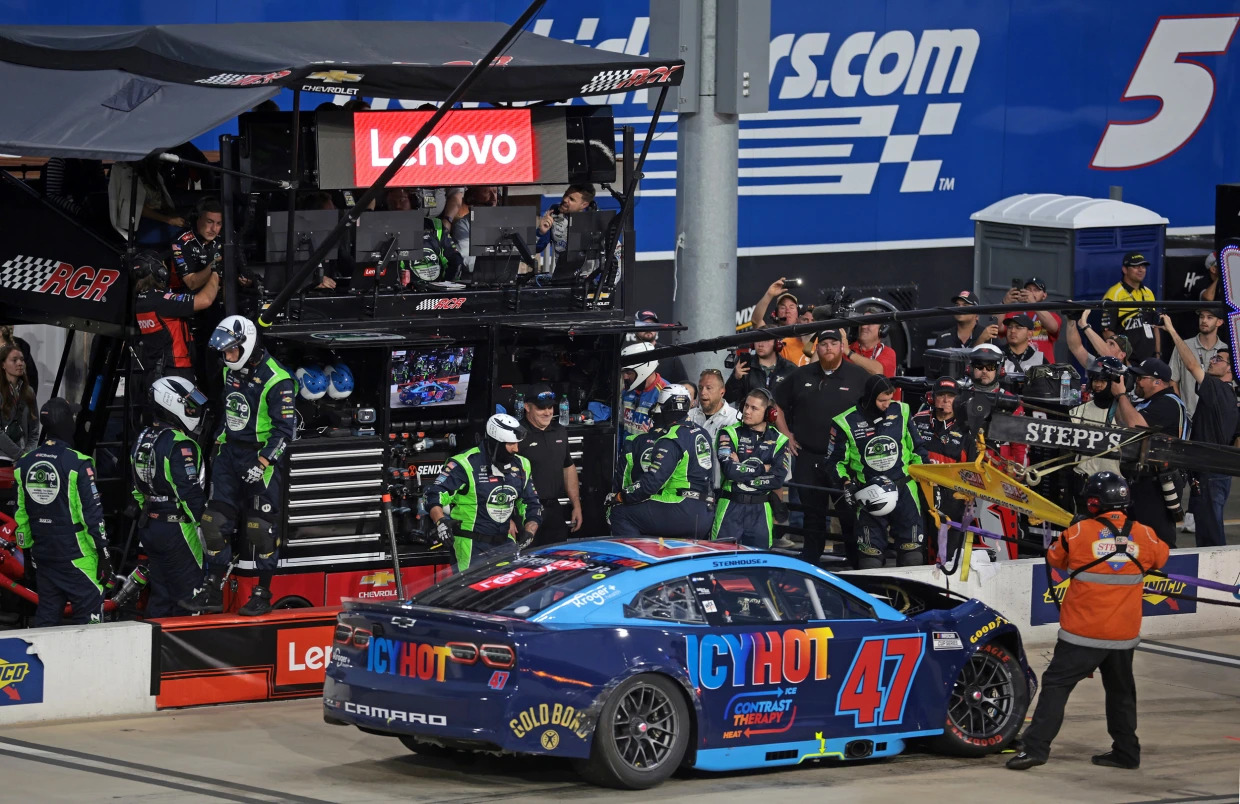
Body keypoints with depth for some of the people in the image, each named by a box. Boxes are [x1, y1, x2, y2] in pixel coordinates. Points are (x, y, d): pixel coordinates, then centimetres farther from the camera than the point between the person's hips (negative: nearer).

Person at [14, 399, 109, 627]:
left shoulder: (24, 463, 5)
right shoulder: (77, 463, -14)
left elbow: (20, 513, 11)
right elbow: (91, 512, -14)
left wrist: (26, 548, 21)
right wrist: (103, 552, -9)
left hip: (42, 552, 7)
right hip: (75, 554, -7)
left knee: (47, 610, 15)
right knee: (89, 610, -3)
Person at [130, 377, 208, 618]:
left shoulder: (142, 440, 12)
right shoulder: (180, 445, -17)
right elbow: (190, 492, -21)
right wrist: (203, 522, -13)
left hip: (149, 527, 9)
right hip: (177, 529, -9)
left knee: (160, 592, 15)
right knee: (188, 589, -2)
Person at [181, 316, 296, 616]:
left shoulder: (277, 380, -17)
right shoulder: (231, 371, 8)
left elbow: (285, 430, -17)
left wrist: (262, 463, -22)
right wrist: (218, 443, 22)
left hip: (262, 457, -8)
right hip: (230, 453, 8)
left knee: (262, 527, -4)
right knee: (216, 521, 4)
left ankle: (263, 594, 6)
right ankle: (212, 590, 9)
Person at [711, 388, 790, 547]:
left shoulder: (778, 440, 5)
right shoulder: (730, 434, -1)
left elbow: (778, 479, -6)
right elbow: (729, 470, -16)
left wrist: (744, 471, -11)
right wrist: (762, 468, -8)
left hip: (760, 512, 2)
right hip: (730, 508, -2)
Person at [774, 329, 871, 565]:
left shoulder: (859, 377, 1)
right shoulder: (801, 376, 11)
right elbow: (777, 404, 20)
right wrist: (786, 435, 10)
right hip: (808, 458, 4)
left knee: (849, 514, -4)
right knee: (813, 514, 11)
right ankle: (808, 561, 19)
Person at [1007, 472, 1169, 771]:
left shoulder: (1079, 533, -10)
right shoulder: (1143, 535, -1)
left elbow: (1054, 558, 6)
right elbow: (1160, 558, 19)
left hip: (1083, 633, -4)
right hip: (1124, 634, 4)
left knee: (1056, 685, -1)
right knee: (1120, 690, 19)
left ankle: (1036, 746, -11)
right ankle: (1126, 751, 25)